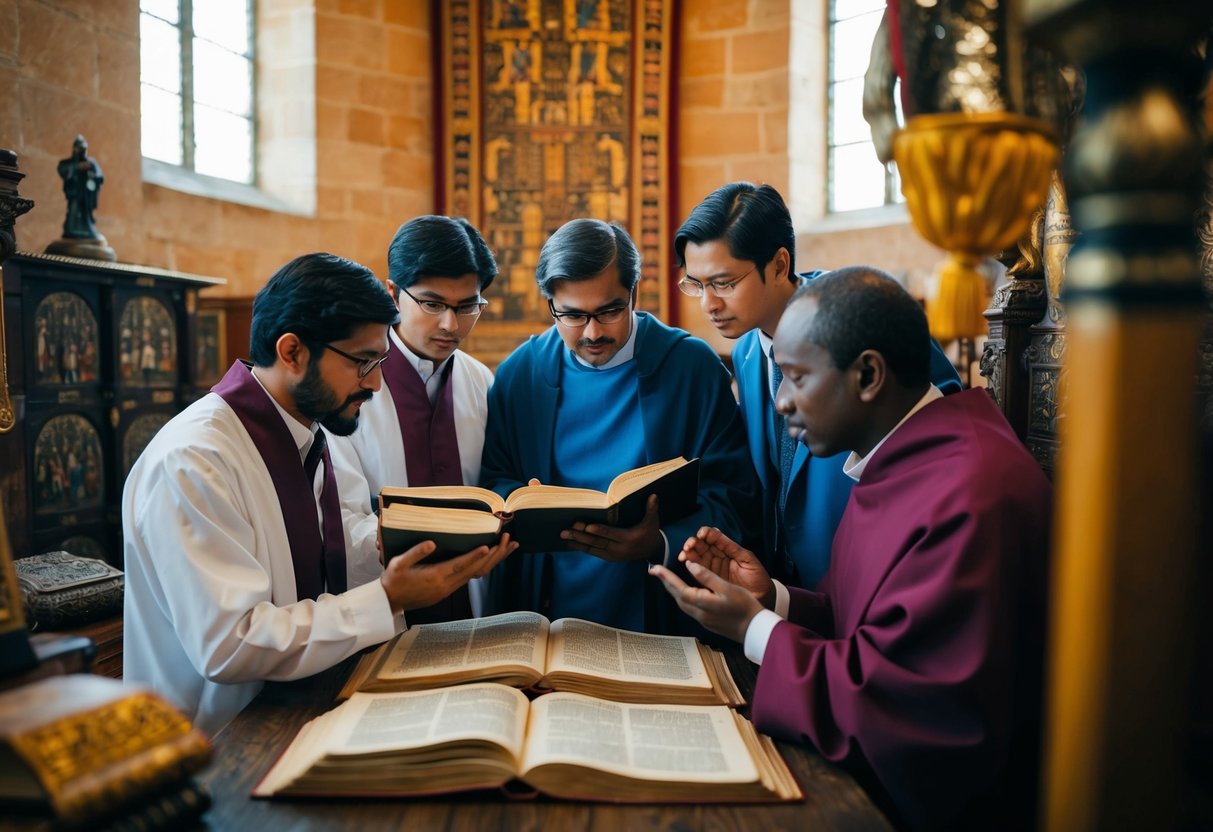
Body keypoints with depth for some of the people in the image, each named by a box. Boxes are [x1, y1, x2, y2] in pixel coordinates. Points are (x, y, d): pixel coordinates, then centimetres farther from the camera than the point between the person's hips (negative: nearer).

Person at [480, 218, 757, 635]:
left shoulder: (694, 368, -2)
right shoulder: (519, 372, 5)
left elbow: (730, 492, -2)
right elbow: (492, 481, 12)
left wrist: (662, 544, -21)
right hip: (541, 612, 2)